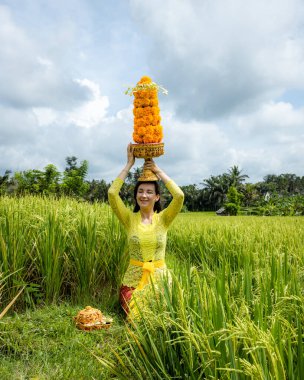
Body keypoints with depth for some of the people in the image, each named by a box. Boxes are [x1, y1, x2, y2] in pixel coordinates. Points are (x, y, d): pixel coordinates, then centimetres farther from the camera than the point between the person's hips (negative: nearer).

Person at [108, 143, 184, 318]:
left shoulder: (163, 219, -3)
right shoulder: (129, 219, -3)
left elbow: (180, 195, -20)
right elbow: (112, 193, -17)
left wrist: (158, 170, -11)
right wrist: (129, 164, -12)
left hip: (160, 278, 0)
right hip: (134, 279, 0)